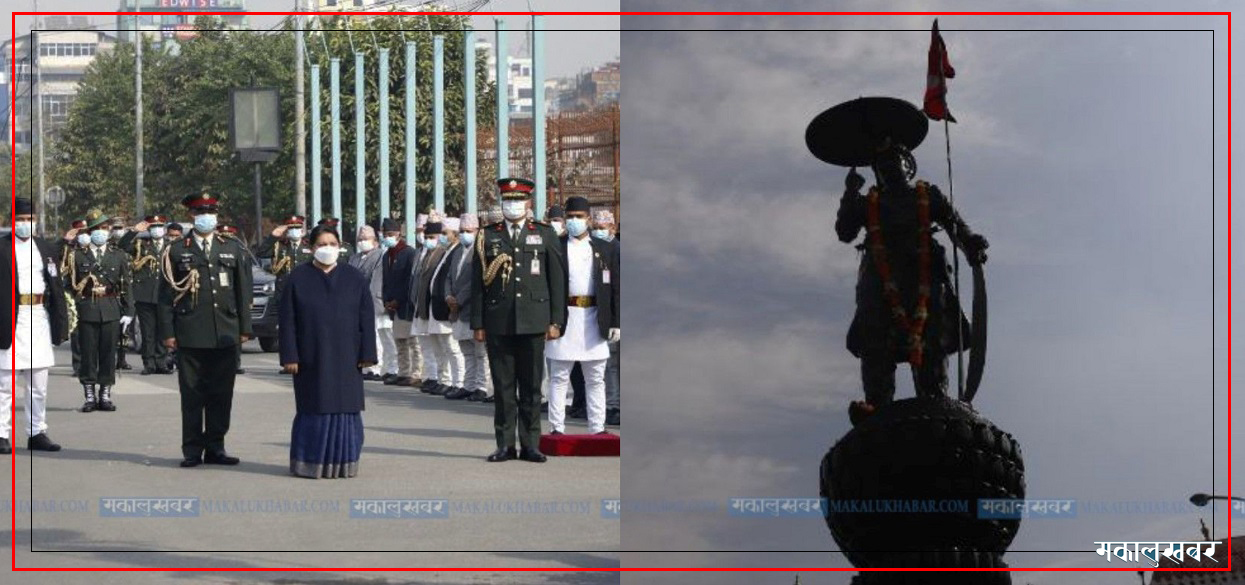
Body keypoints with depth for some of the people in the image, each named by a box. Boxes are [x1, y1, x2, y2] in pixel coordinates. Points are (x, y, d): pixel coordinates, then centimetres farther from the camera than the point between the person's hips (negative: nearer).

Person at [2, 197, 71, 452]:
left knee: (39, 385, 9)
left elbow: (56, 288, 14)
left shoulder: (47, 249, 13)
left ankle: (37, 433, 15)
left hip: (39, 319, 5)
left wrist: (61, 323, 8)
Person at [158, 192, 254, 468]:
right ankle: (192, 450, 5)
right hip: (190, 336, -2)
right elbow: (166, 294, 3)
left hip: (225, 335, 2)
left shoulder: (233, 249, 13)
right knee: (192, 395, 0)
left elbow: (243, 291, 13)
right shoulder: (177, 251, 5)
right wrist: (168, 332, -3)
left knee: (222, 394, 5)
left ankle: (215, 447, 13)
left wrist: (244, 328, 7)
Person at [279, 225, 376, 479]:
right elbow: (287, 320, 0)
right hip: (311, 359, -1)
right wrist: (290, 356, -7)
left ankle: (343, 462, 9)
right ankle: (310, 463, 9)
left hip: (345, 359, 1)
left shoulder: (355, 278, 4)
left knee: (345, 408, 2)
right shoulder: (298, 277, 1)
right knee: (314, 410, 2)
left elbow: (367, 319, 3)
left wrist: (367, 353, -4)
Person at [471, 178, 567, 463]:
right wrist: (478, 324, 3)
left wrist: (556, 321, 0)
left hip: (533, 323, 0)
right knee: (503, 386, 2)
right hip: (499, 324, 0)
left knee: (531, 386, 2)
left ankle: (531, 445, 7)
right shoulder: (488, 237, 8)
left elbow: (557, 280, 6)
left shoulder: (545, 235, 8)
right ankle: (505, 444, 8)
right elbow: (478, 283, 8)